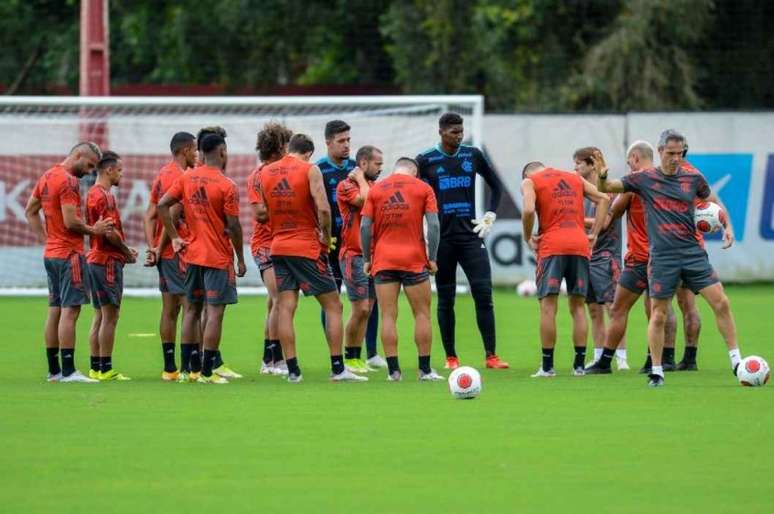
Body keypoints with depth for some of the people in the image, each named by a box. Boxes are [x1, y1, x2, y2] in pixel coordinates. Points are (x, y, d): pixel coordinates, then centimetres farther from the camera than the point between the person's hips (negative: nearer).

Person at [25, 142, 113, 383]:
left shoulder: (46, 177, 14)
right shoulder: (69, 181, -15)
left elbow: (30, 211, 20)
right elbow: (70, 222, -21)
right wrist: (93, 230, -7)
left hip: (51, 253, 9)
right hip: (69, 254, -9)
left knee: (55, 311, 11)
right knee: (70, 311, -9)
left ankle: (53, 370, 13)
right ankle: (68, 371, -13)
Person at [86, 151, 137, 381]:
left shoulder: (93, 194, 15)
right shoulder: (104, 196, -15)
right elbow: (110, 233, -21)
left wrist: (125, 250, 13)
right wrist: (127, 253, -6)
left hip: (96, 259, 10)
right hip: (108, 261, -10)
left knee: (100, 316, 12)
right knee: (110, 316, -6)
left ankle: (96, 368, 13)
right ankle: (106, 369, -6)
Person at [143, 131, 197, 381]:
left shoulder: (162, 175, 15)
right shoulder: (181, 177, -13)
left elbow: (150, 216, 12)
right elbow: (174, 217, -19)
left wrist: (153, 247, 4)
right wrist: (160, 248, -11)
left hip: (164, 254, 9)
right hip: (179, 251, -9)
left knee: (169, 309, 10)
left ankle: (169, 368, 11)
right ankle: (189, 367, -8)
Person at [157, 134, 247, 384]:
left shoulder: (186, 178, 3)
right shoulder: (227, 186, -13)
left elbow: (162, 206, 0)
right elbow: (234, 226, -13)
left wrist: (175, 238, 5)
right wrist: (240, 259, -3)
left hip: (192, 254, 6)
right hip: (218, 258, -6)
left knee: (192, 309, 14)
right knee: (214, 312, -2)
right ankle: (207, 372, -4)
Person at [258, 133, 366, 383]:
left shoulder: (266, 172, 7)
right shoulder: (310, 170, -8)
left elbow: (260, 214, 10)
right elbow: (323, 208, -18)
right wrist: (326, 238, -4)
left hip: (278, 247, 5)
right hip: (307, 248, -4)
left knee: (285, 308, 3)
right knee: (333, 306, 3)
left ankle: (292, 370, -2)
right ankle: (337, 368, 0)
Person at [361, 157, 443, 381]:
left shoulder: (375, 189, 7)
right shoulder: (423, 189, 4)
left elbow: (365, 226, 1)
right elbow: (434, 225, -4)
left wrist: (367, 259, 6)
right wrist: (432, 258, 1)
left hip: (383, 260, 1)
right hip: (414, 260, -1)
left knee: (388, 316, 1)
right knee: (422, 314, 6)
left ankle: (393, 370, -3)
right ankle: (425, 369, 4)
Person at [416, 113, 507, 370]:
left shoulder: (473, 155, 6)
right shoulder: (426, 160, -1)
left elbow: (496, 186, 18)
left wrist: (490, 217, 8)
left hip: (470, 235, 2)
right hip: (442, 239, -2)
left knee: (483, 293, -7)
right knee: (445, 299, 3)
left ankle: (491, 356, -6)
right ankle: (451, 357, 10)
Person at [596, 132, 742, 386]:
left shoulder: (693, 179, 6)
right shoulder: (644, 179, 1)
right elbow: (606, 189, 5)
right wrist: (602, 176, -17)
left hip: (693, 253, 2)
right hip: (662, 257, -2)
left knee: (721, 303, -5)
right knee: (658, 315, -1)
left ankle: (736, 361, 4)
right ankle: (656, 371, 10)